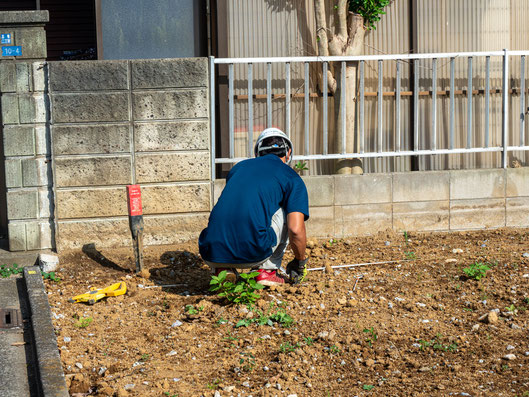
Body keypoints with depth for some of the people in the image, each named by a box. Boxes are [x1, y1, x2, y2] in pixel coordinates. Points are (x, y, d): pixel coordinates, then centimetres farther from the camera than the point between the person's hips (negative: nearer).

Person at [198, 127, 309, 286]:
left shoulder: (239, 167, 24)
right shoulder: (292, 179, 10)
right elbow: (296, 230, -2)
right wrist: (300, 262, 18)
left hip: (212, 255, 4)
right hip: (252, 254, -3)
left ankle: (221, 268, 11)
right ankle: (266, 270, 14)